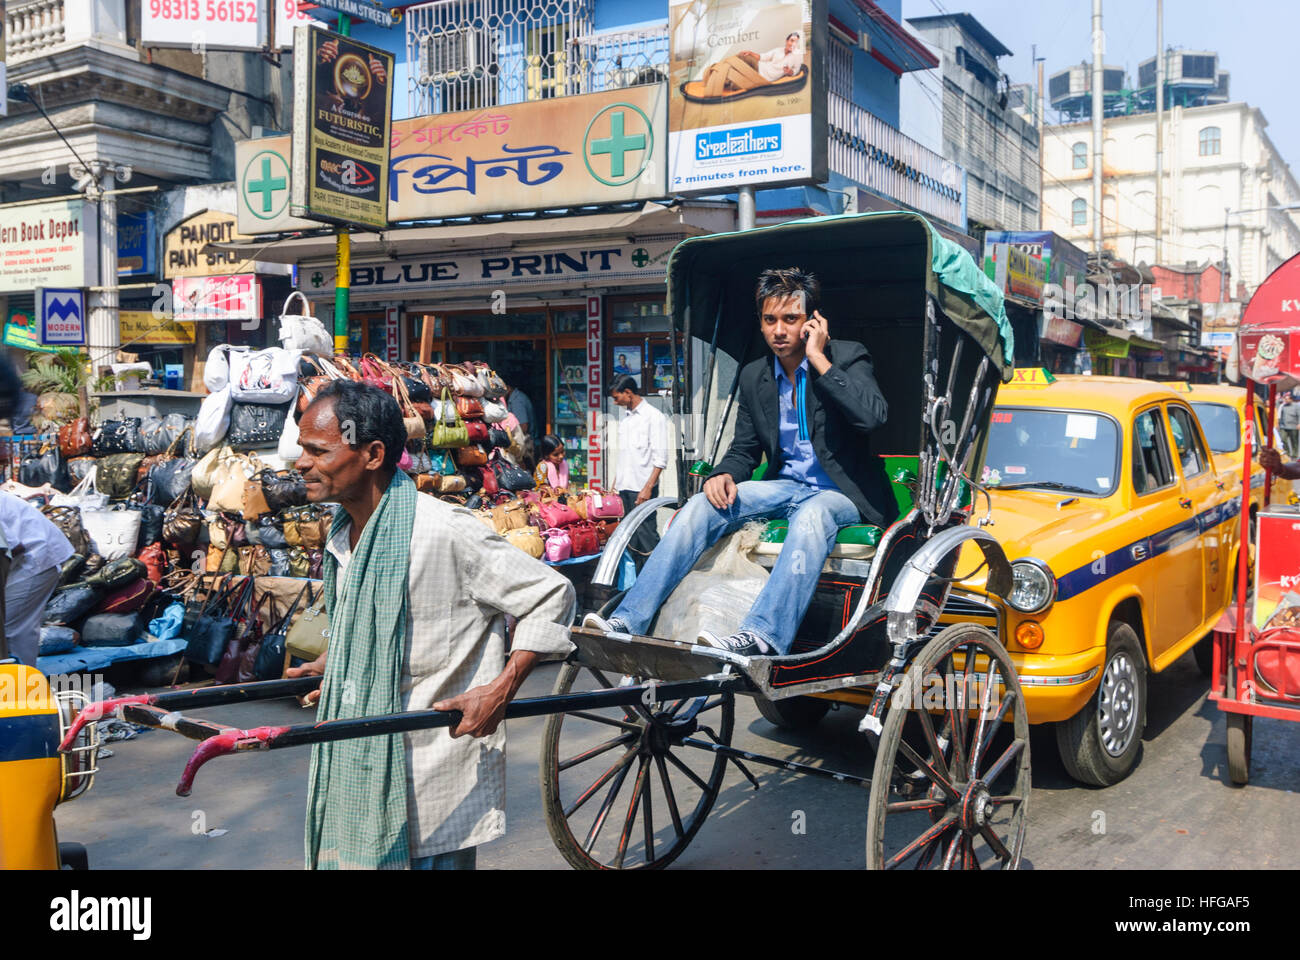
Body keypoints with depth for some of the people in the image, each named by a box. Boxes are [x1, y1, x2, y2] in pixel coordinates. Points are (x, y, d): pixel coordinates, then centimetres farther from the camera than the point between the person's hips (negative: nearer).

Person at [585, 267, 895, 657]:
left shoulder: (848, 358, -5)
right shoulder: (754, 377, 9)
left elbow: (873, 415, -23)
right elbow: (744, 448, 14)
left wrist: (818, 359, -20)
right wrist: (724, 475, -9)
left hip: (841, 494, -4)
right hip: (786, 486, 5)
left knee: (812, 514, -39)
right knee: (701, 506, -17)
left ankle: (760, 637, -52)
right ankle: (627, 622, -23)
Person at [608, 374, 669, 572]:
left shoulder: (654, 416, -7)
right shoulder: (624, 418, 17)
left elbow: (660, 459, -12)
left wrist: (647, 488, -18)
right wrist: (616, 484, 16)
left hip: (642, 488, -8)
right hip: (624, 487, 8)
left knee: (645, 533, -10)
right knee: (631, 536, 10)